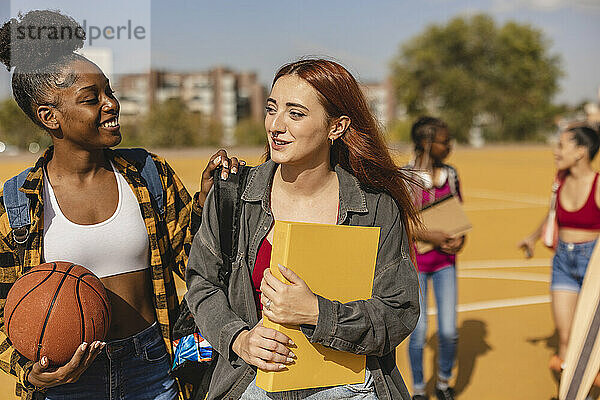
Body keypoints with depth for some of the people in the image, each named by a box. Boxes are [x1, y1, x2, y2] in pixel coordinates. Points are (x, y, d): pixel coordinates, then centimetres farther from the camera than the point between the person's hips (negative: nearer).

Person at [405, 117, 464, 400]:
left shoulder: (450, 174, 5)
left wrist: (461, 237, -6)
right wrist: (429, 236, -20)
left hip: (445, 260, 4)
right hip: (415, 260, -3)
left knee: (449, 331, 0)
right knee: (419, 331, 0)